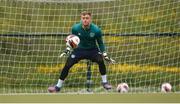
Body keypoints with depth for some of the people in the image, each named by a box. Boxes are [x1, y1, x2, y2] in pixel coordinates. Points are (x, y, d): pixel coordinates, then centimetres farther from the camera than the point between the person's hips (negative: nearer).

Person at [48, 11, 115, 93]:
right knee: (67, 65, -14)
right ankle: (58, 86, 2)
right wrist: (67, 49, -7)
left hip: (92, 50, -1)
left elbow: (100, 43, -3)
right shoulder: (75, 28, -14)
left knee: (100, 61, -31)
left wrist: (105, 55, -10)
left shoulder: (96, 30, -19)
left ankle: (104, 82, -11)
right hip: (80, 49, 1)